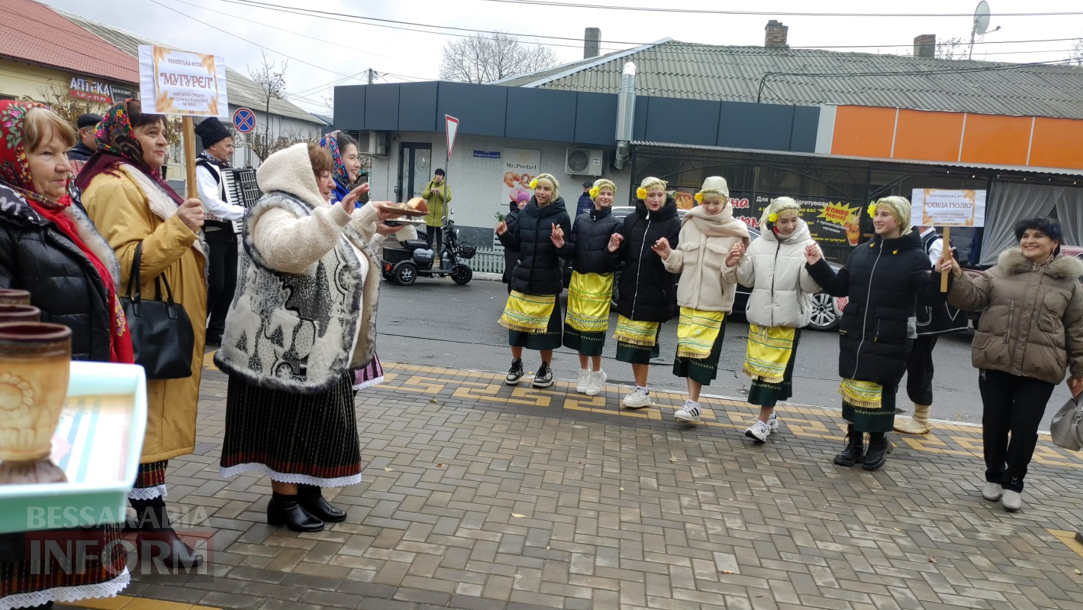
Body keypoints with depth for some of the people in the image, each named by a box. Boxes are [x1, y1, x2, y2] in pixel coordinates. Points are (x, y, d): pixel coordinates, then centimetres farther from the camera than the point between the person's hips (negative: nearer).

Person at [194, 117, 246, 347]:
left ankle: (216, 330, 19)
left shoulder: (223, 167, 14)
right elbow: (213, 204, -24)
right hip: (212, 234, -9)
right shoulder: (203, 168, -13)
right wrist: (245, 211, -20)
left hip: (229, 232, 9)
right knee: (214, 284, -9)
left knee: (229, 283, 9)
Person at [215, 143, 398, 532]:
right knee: (289, 420, -2)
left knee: (315, 419, 13)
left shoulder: (306, 208, 17)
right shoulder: (275, 210, -14)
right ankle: (283, 501, 10)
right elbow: (286, 249, -38)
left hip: (318, 342, 10)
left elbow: (335, 248, 35)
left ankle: (308, 492, 24)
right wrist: (336, 214, -43)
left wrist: (368, 218, 30)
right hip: (289, 343, -10)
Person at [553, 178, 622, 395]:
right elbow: (572, 251, 5)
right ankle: (584, 371, 23)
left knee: (593, 327, -3)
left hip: (600, 282, -4)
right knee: (578, 325, 8)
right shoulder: (581, 220, 8)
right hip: (578, 279, 4)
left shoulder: (615, 224, -2)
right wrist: (562, 245, -15)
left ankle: (596, 373, 14)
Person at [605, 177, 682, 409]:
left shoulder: (673, 224, -4)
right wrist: (613, 250, -10)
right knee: (631, 342, 8)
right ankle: (640, 387, 21)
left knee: (641, 342, -1)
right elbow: (620, 258, 11)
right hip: (629, 291, 4)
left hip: (654, 294, -4)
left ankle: (643, 391, 11)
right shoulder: (631, 220, 8)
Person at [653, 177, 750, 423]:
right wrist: (668, 254, -8)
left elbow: (734, 276, -8)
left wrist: (730, 262, -27)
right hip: (688, 298, 4)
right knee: (687, 348, 7)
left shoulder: (735, 231, -6)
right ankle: (692, 401, 17)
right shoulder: (690, 224, 5)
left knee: (702, 352, -4)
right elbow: (681, 263, 10)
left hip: (715, 303, -4)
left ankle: (693, 403, 1)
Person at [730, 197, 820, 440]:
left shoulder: (807, 246, -7)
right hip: (759, 316, 4)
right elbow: (748, 280, 9)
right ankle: (769, 416, 29)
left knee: (775, 369, -1)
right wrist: (737, 265, -9)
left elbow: (811, 286, -12)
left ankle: (764, 420, 6)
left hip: (788, 319, -4)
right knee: (758, 367, 13)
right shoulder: (759, 244, 4)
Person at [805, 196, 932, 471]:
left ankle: (877, 442, 24)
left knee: (879, 390, 2)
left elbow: (929, 295, -12)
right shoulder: (861, 252, 9)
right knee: (852, 387, 9)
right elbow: (839, 287, 11)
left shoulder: (914, 257, -6)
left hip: (890, 340, -5)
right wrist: (817, 265, 1)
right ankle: (854, 442, 23)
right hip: (853, 335, 5)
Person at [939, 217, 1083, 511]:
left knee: (1024, 426, 1)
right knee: (995, 423, 10)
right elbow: (972, 298, -2)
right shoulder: (1000, 272, 5)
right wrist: (956, 277, -22)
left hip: (1039, 369, -1)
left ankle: (1013, 482, 19)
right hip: (996, 363, 1)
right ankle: (994, 476, 28)